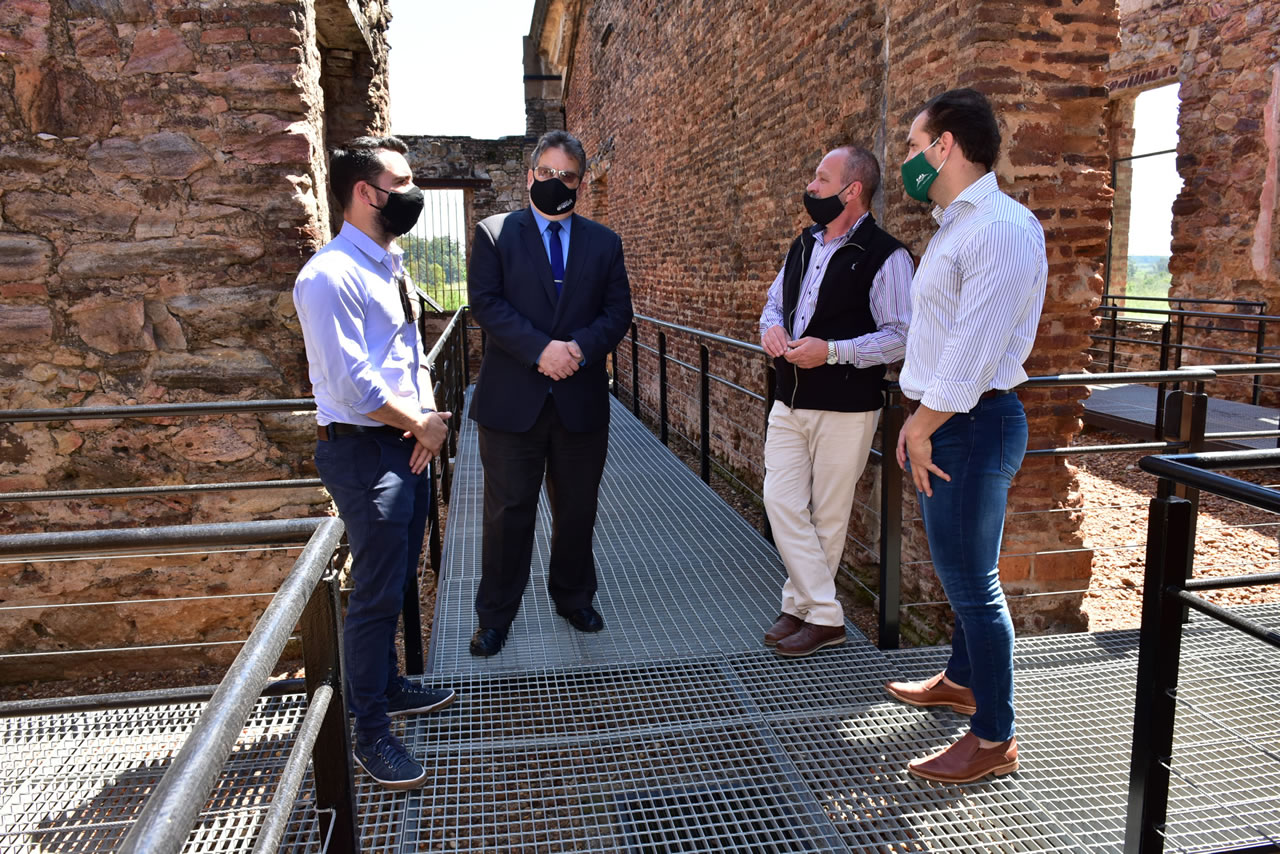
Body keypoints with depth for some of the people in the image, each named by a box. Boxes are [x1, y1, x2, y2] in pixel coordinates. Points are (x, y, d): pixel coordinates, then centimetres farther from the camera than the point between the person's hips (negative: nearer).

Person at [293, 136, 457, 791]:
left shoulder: (391, 268, 13)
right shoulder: (331, 275, -17)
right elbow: (350, 384, -22)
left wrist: (428, 417, -1)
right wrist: (420, 422, -9)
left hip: (407, 444, 9)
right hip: (363, 450, -9)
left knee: (399, 583, 20)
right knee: (377, 592, 0)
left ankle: (387, 685, 40)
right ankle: (371, 732, 17)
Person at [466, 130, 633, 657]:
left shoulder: (604, 243, 11)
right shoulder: (494, 234, 4)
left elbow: (618, 312, 4)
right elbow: (485, 303, -8)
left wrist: (579, 346, -15)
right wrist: (541, 349, -19)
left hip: (581, 401, 3)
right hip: (512, 399, -2)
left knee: (578, 509, 14)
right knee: (508, 512, 4)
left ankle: (573, 598, 34)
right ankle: (496, 615, 20)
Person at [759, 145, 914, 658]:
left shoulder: (884, 256, -11)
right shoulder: (803, 245, 13)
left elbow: (901, 336, -15)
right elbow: (775, 302, 23)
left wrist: (832, 351, -23)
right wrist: (771, 327, 0)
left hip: (845, 408, -7)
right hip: (790, 401, 7)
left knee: (826, 517, 5)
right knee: (781, 502, 2)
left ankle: (805, 607, 21)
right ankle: (821, 614, 14)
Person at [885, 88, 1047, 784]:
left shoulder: (1002, 227, -17)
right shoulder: (953, 226, 15)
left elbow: (974, 347, -22)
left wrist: (923, 427, -15)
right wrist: (916, 421, 11)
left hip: (971, 423, -10)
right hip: (940, 420, 10)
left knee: (972, 580, -2)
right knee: (958, 570, 22)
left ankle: (994, 739, 12)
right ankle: (962, 680, 40)